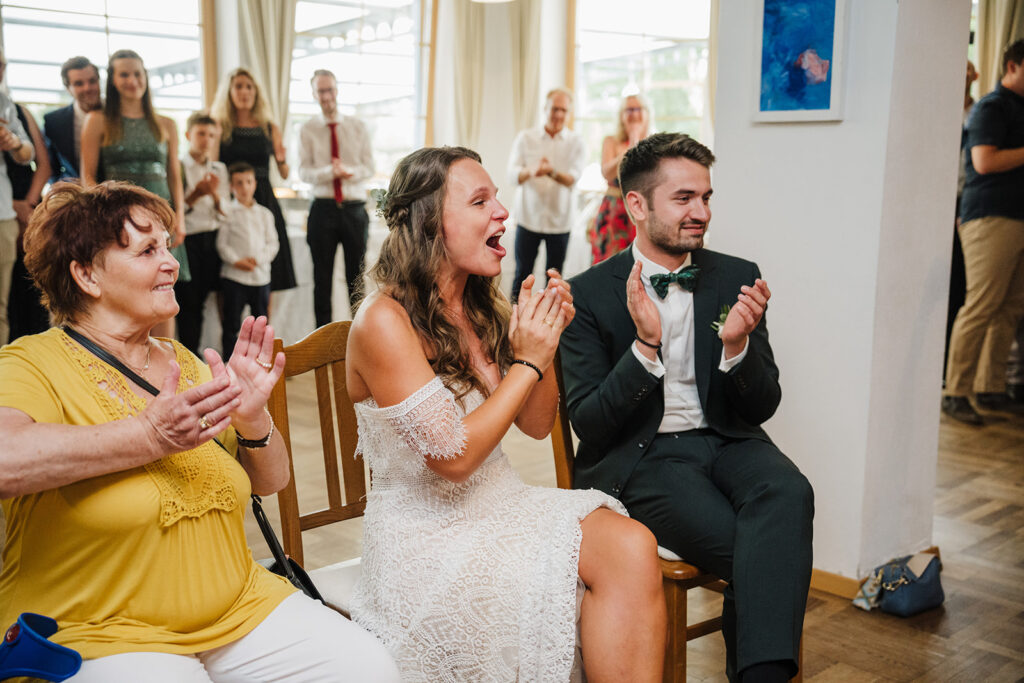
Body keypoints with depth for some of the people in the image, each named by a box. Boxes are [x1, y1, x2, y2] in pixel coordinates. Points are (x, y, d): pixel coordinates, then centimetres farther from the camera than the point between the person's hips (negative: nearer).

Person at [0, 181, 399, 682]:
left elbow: (270, 482, 12)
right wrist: (151, 435, -29)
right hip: (99, 634, -5)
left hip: (238, 604, 6)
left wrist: (252, 419, -8)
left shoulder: (181, 361, 13)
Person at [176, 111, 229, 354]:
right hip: (187, 240, -4)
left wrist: (216, 195, -10)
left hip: (212, 239, 4)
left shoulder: (219, 169, 12)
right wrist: (195, 195, -20)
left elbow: (225, 213, 9)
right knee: (188, 299, -2)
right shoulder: (178, 167, -3)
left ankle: (194, 353, 19)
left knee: (201, 297, 9)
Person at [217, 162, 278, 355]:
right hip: (234, 276, -3)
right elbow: (222, 243, -3)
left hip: (261, 275, 3)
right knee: (232, 319, 2)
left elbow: (272, 243, 6)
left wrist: (258, 259, -10)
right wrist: (236, 260, -15)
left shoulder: (265, 214, 10)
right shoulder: (227, 212, 1)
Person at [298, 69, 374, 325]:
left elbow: (369, 168, 3)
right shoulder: (307, 130, 5)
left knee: (357, 274, 4)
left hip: (354, 209, 1)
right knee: (322, 276, 3)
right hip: (323, 208, 0)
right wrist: (330, 172, -22)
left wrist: (348, 171, -18)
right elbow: (304, 172, -3)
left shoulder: (358, 127, 8)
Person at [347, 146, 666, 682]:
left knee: (631, 546, -20)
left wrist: (545, 342, -5)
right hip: (428, 534, -6)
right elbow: (453, 456, -20)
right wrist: (528, 362, -15)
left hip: (501, 504, 7)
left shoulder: (484, 309, 6)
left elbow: (536, 426, 12)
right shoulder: (384, 321, -16)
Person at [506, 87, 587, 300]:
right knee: (522, 274, 4)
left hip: (559, 220, 0)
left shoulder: (576, 142, 2)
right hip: (528, 217, 0)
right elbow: (513, 174, -8)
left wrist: (552, 172, -32)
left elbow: (573, 179, -11)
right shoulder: (525, 137, 3)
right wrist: (532, 171, -31)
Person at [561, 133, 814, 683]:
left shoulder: (738, 279, 8)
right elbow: (588, 425, -7)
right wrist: (645, 345, -22)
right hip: (639, 457, -3)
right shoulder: (589, 294, -1)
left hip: (726, 442, 3)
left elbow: (762, 407, 6)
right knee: (749, 549, -28)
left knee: (787, 495, -31)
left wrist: (737, 345, -16)